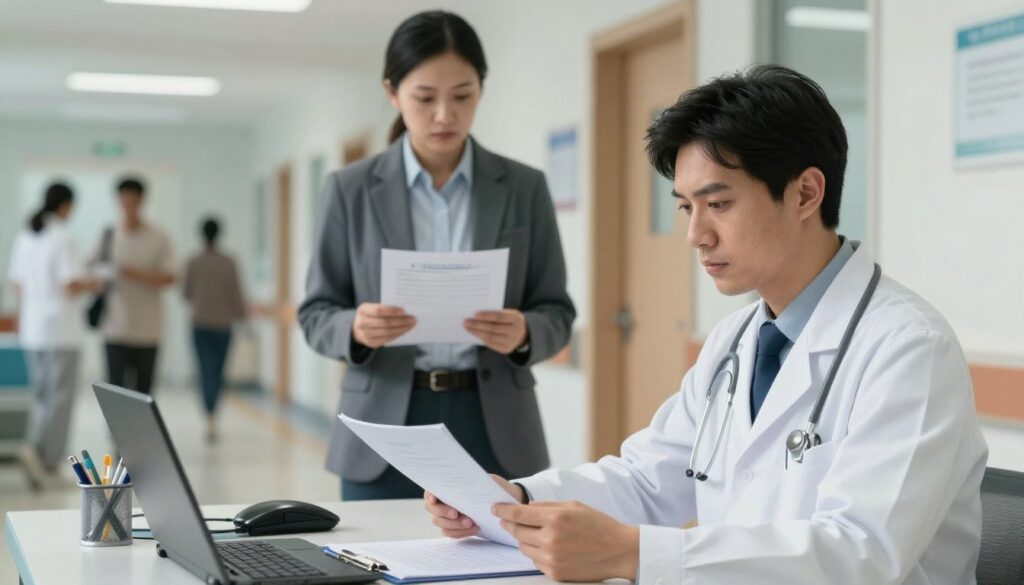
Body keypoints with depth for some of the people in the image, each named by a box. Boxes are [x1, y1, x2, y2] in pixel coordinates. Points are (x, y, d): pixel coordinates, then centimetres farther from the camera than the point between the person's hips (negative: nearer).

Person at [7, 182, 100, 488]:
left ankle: (43, 466, 12)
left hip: (32, 329, 7)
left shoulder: (25, 237, 7)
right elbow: (71, 286, -18)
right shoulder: (63, 238, -14)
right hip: (61, 328, -7)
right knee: (60, 397, -2)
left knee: (42, 396, 13)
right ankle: (38, 450, -17)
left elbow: (18, 284, 12)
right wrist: (91, 285, 1)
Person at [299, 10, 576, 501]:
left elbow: (557, 313, 4)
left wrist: (523, 333, -19)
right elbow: (315, 314, 3)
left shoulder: (524, 188, 4)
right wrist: (355, 328, -19)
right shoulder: (350, 189, 2)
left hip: (494, 429, 1)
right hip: (384, 430, 0)